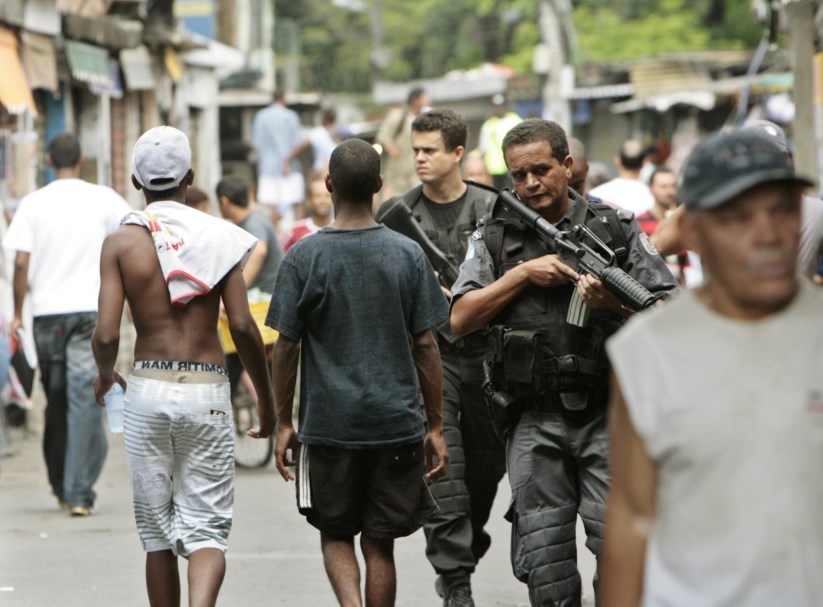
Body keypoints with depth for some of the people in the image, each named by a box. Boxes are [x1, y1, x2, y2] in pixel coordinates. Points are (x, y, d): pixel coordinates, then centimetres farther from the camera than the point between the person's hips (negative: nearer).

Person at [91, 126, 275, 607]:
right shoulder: (218, 237, 0)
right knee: (206, 526, 1)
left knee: (157, 529, 12)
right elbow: (243, 326, -8)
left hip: (148, 389, 1)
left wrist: (105, 375, 15)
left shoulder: (121, 243, 0)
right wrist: (267, 400, 3)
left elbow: (107, 335, -7)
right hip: (208, 390, 0)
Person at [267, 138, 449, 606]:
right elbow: (425, 346, 0)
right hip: (397, 423, 1)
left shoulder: (304, 257, -5)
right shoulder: (408, 255, -1)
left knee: (336, 536, 12)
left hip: (329, 424, -1)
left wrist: (284, 422, 7)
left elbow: (287, 347, -3)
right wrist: (436, 427, 7)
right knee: (380, 543, 9)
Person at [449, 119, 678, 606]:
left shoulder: (617, 229, 6)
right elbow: (461, 320, 2)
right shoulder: (496, 237, 10)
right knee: (544, 561, 4)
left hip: (608, 417, -2)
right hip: (534, 424, 2)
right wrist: (523, 274, -6)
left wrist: (615, 304, -15)